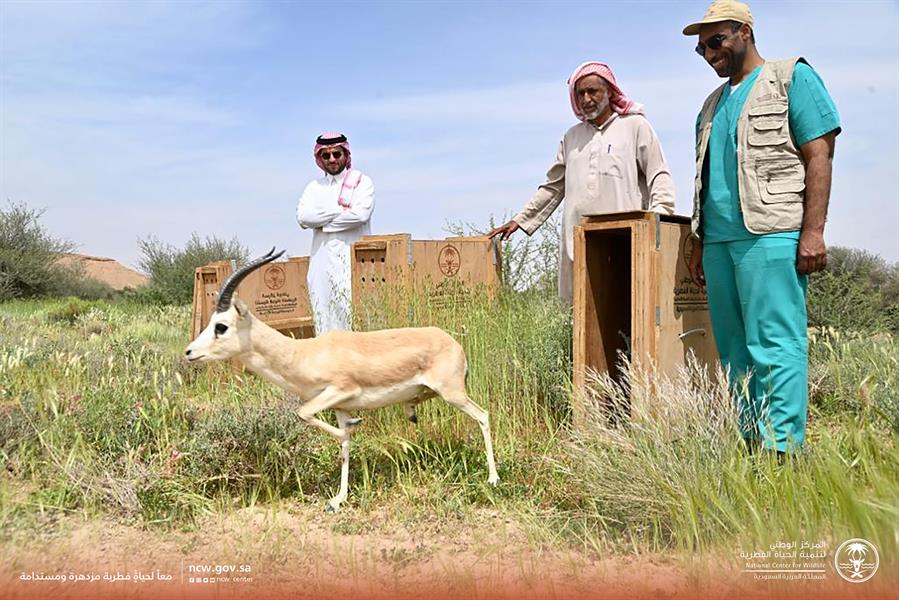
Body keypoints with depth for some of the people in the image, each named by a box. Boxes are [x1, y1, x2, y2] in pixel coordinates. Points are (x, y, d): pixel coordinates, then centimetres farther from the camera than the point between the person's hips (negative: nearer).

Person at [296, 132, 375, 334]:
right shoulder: (314, 186, 17)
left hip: (353, 258, -4)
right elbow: (303, 217, -1)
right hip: (322, 259, 4)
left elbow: (361, 214, -12)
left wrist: (322, 220, -3)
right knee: (323, 311, -1)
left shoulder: (361, 181, 7)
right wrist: (343, 209, -5)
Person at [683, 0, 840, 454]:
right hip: (720, 241, 7)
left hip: (771, 236, -7)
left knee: (776, 346, -11)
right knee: (734, 350, 6)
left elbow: (819, 157, -4)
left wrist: (813, 232, -13)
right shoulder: (712, 104, 24)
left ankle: (782, 449, -10)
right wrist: (699, 244, 19)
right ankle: (748, 447, 11)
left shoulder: (792, 78, 5)